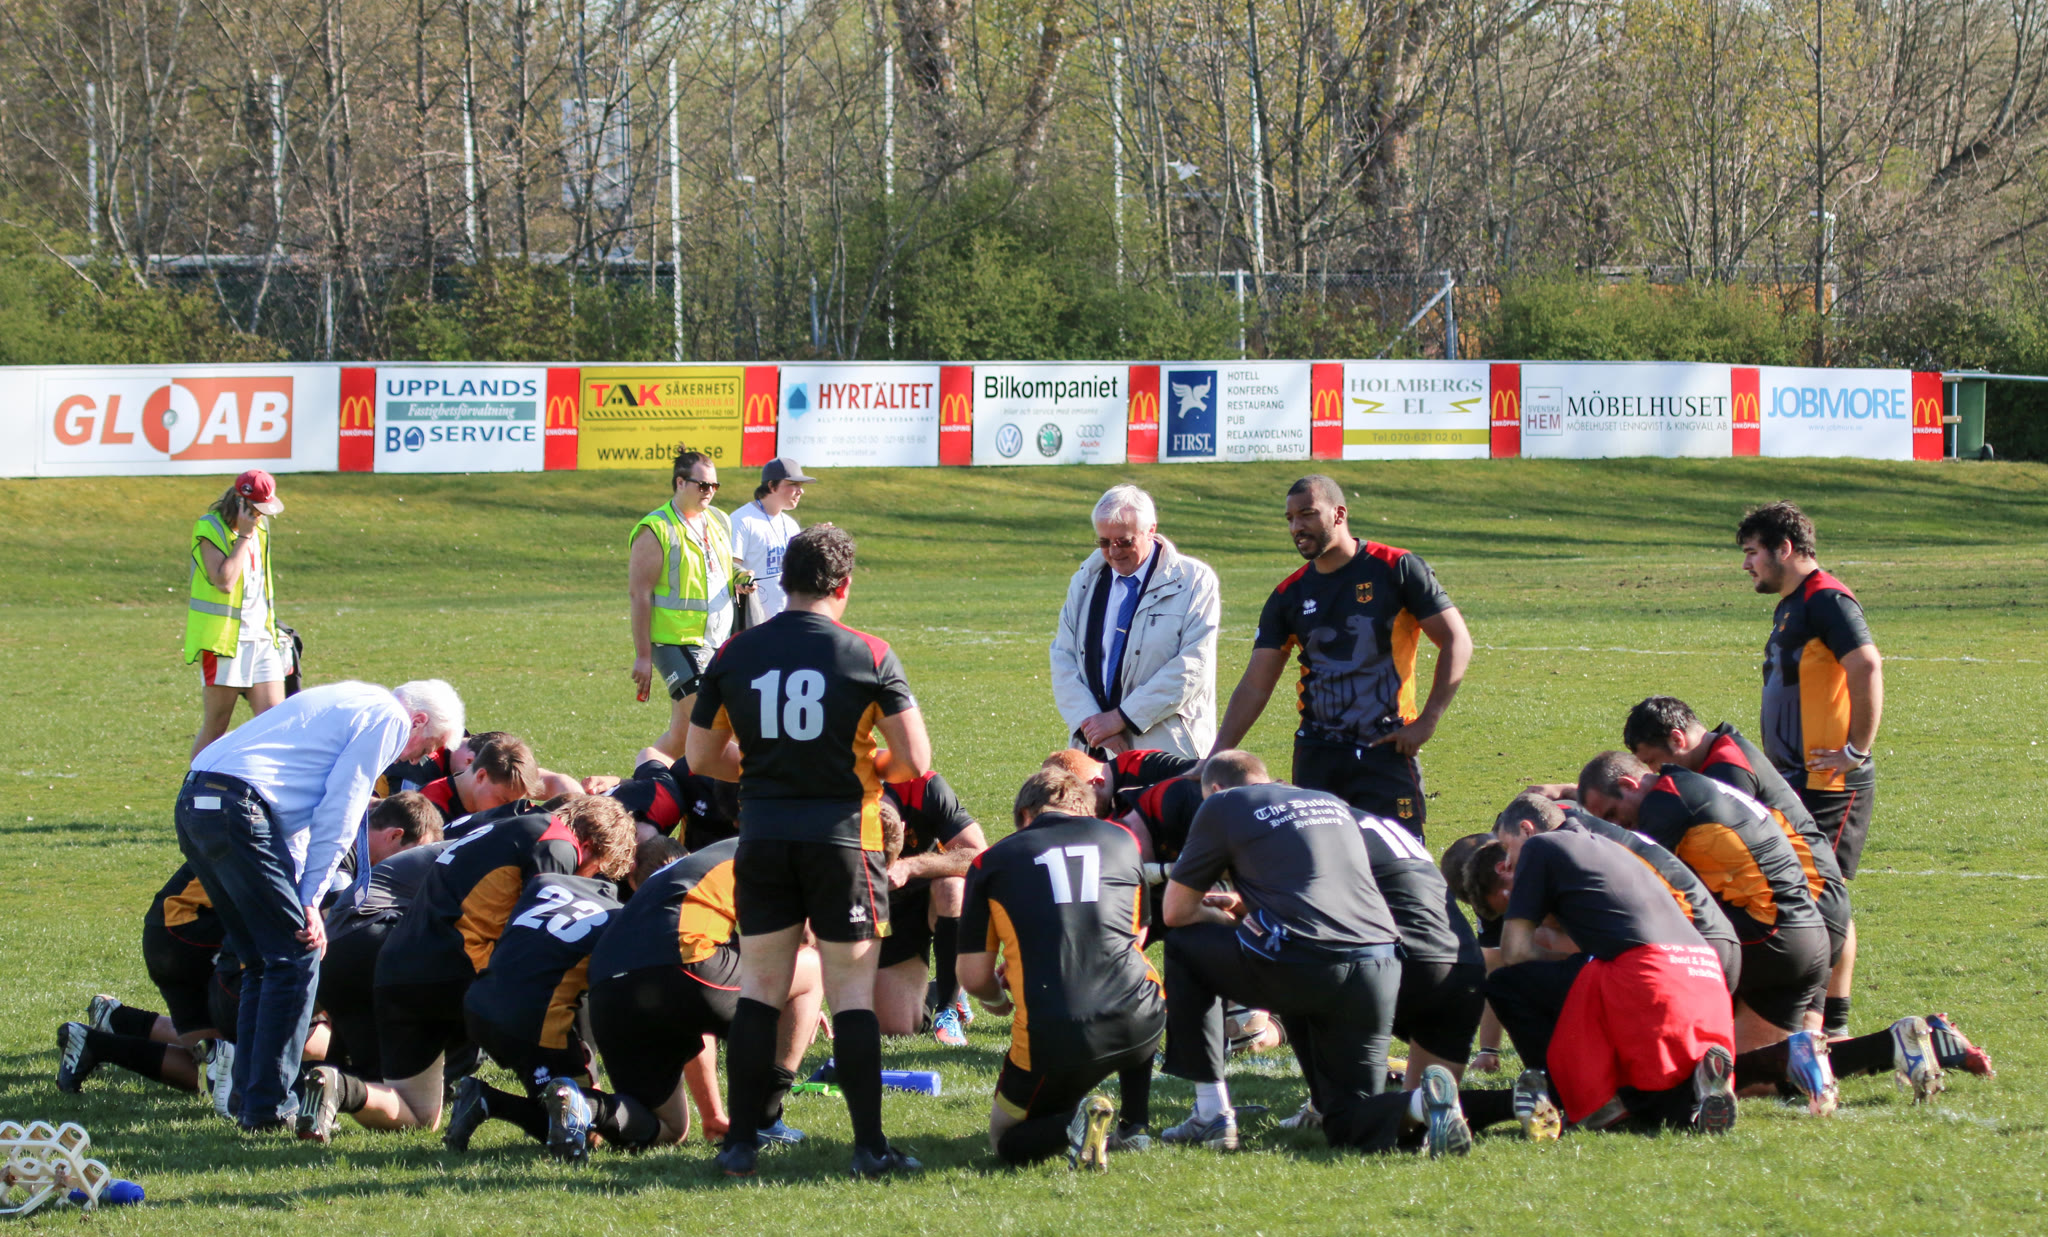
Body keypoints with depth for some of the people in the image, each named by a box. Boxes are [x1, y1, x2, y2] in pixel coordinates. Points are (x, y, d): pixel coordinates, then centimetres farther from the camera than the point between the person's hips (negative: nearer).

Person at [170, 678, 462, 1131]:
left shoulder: (351, 704, 30)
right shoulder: (389, 719, 2)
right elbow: (338, 811, -6)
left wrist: (296, 893, 25)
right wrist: (311, 900, -6)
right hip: (239, 809, -9)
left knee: (263, 960, 17)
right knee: (295, 957, -3)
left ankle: (249, 1096, 17)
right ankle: (268, 1106, -5)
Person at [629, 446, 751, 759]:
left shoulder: (718, 521, 12)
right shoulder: (655, 531, -10)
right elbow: (639, 594, -12)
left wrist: (740, 580, 1)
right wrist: (642, 655, -16)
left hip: (718, 644, 7)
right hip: (677, 644, -7)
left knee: (683, 733, 6)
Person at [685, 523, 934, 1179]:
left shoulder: (735, 655, 1)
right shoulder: (867, 656, -7)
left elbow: (700, 756, 8)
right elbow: (916, 760, -8)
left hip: (762, 836, 2)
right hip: (842, 836, -2)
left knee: (759, 988, 9)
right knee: (852, 990, 2)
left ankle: (741, 1142, 8)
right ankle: (869, 1145, 1)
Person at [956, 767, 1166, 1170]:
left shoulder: (991, 862, 8)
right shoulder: (1122, 839, 15)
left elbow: (975, 978, 8)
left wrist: (1001, 994, 31)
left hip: (1053, 1039, -3)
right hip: (1140, 1026, 3)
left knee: (1008, 1141, 21)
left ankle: (1074, 1123, -11)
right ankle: (1136, 1126, 28)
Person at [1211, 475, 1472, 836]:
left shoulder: (1397, 570, -3)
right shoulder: (1290, 596, 9)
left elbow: (1456, 642, -2)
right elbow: (1255, 686, 10)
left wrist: (1426, 722, -10)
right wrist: (1216, 757, 0)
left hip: (1385, 752, -4)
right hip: (1316, 755, 4)